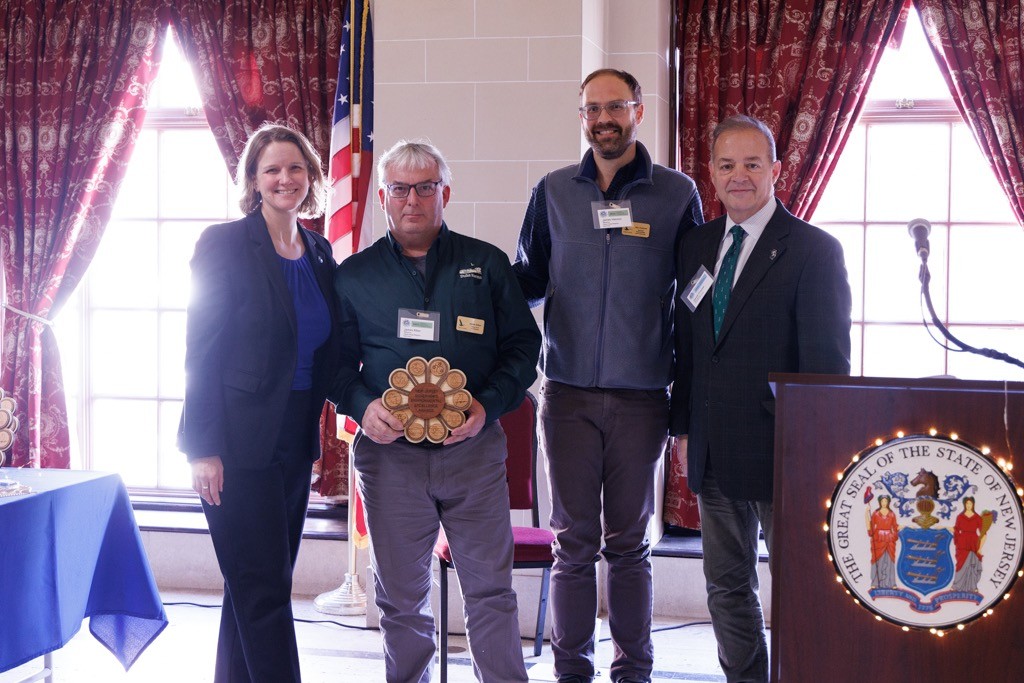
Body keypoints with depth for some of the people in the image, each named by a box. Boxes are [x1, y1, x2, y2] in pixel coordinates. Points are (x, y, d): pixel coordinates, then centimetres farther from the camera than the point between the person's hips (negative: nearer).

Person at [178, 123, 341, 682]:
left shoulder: (320, 253, 11)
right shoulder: (225, 244, -7)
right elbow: (201, 353, -10)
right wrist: (204, 449, -16)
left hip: (295, 440, 6)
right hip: (240, 442, -6)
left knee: (252, 586, 13)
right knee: (263, 587, -5)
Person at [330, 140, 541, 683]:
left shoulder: (487, 264, 8)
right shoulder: (353, 275, 9)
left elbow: (523, 346, 6)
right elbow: (336, 362, 10)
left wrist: (488, 405, -10)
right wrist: (362, 407, -11)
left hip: (473, 450, 0)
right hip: (389, 453, 1)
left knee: (491, 590, 1)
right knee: (401, 597, 8)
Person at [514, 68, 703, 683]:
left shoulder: (677, 193, 3)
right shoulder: (554, 192, 8)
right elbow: (529, 280, 14)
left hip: (641, 397, -1)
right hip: (568, 394, 1)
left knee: (629, 542, 7)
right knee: (574, 541, 6)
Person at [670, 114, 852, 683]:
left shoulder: (814, 250, -8)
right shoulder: (696, 246, 11)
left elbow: (827, 359, -11)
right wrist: (683, 427, 12)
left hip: (780, 451, -6)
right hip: (712, 453, 6)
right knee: (727, 587, 15)